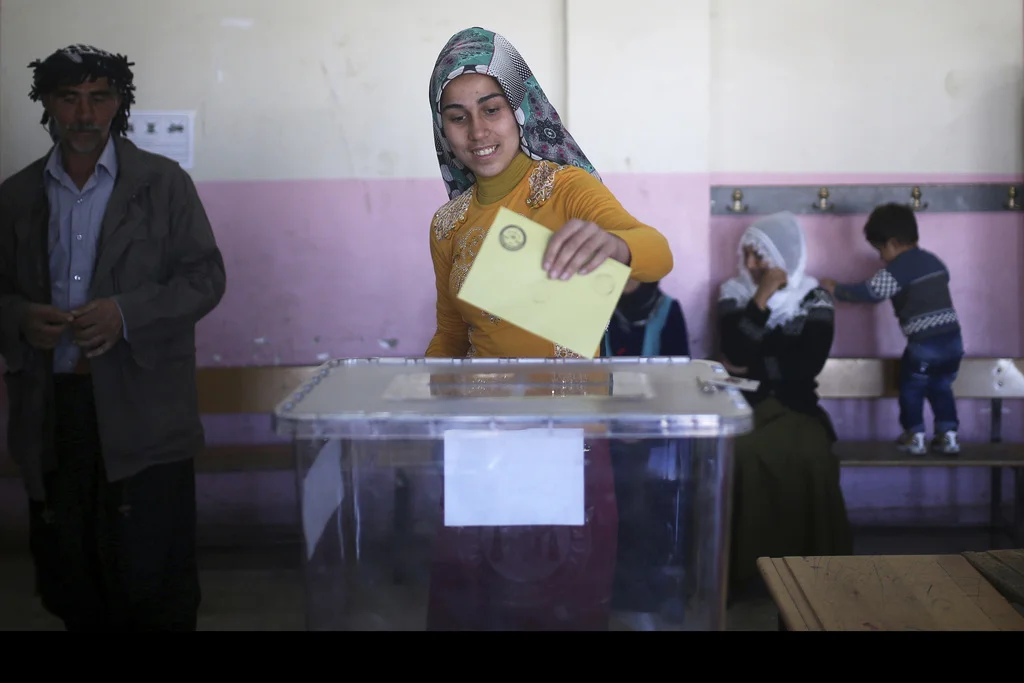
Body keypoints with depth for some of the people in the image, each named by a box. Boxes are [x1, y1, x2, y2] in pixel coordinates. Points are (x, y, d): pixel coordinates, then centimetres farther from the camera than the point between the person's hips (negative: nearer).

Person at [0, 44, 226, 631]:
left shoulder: (164, 182, 2)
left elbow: (206, 277, -1)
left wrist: (126, 314, -15)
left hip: (142, 412, -3)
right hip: (50, 411, 3)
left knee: (153, 578, -1)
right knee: (67, 577, 10)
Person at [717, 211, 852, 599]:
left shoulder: (815, 301, 4)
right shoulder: (734, 294, 6)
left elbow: (807, 364, -9)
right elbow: (735, 351, -11)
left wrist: (752, 367, -5)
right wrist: (763, 298, -13)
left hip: (794, 406, 0)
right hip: (744, 405, 0)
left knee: (811, 455, -33)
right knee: (736, 453, -33)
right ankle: (738, 566, -19)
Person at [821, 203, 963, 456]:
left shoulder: (897, 269, -9)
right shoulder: (934, 261, 14)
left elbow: (869, 292, -17)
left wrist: (836, 290, -5)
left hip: (924, 343, -7)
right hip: (953, 338, 7)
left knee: (911, 388, 13)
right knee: (941, 388, 21)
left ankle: (914, 437, 16)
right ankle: (948, 435, 18)